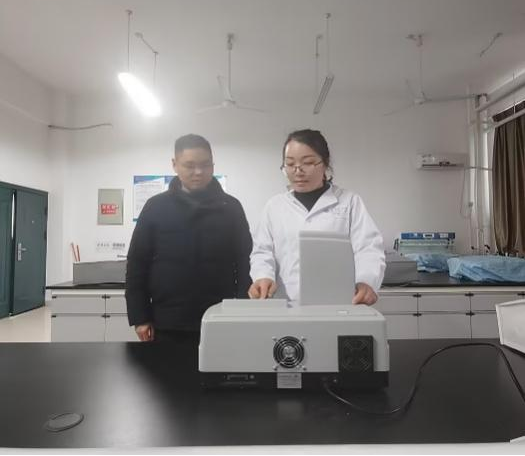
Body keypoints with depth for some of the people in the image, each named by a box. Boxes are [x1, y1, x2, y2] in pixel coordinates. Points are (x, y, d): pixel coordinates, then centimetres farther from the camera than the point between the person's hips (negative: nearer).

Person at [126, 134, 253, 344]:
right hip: (168, 324, 0)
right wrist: (139, 317, 0)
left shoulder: (231, 207, 3)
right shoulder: (156, 207, 2)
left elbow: (245, 263, 4)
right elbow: (137, 264, 4)